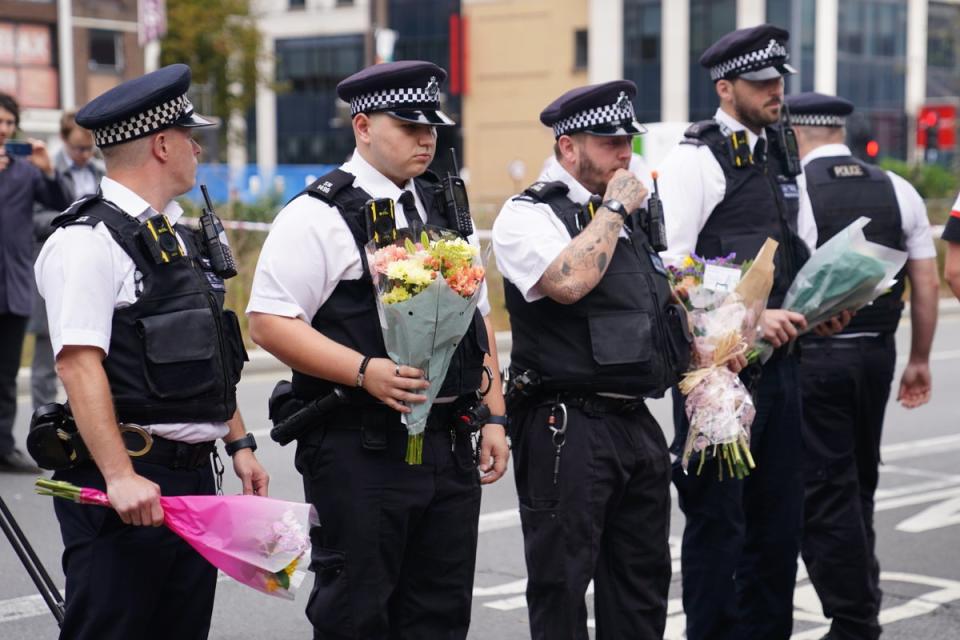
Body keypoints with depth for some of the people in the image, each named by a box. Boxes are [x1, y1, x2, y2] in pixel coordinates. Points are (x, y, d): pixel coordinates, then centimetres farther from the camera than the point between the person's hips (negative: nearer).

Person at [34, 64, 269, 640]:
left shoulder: (179, 237, 16)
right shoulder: (89, 241, -12)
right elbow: (79, 364, -20)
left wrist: (239, 443, 18)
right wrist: (119, 477, -25)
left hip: (195, 475, 9)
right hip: (127, 483, -9)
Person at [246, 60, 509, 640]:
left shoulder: (445, 210, 16)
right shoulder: (320, 215, -7)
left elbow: (478, 319, 20)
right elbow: (270, 322, -13)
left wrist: (493, 418, 12)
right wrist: (365, 372, -22)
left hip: (450, 445, 6)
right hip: (360, 452, -6)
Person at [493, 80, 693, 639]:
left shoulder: (632, 218, 17)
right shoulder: (529, 215, -7)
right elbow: (568, 282, -27)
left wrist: (697, 359, 13)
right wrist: (614, 207, -15)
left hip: (638, 422, 8)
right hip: (569, 428, -8)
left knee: (644, 580, 13)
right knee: (561, 583, -2)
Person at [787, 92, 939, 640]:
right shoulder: (898, 190, 6)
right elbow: (927, 284, 7)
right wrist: (920, 360, 15)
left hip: (811, 356, -5)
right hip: (876, 353, 5)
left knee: (826, 492, 2)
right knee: (859, 483, 20)